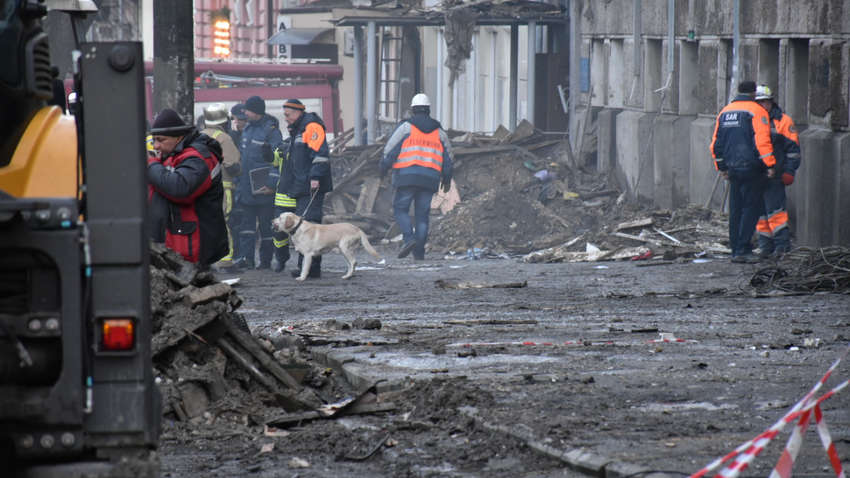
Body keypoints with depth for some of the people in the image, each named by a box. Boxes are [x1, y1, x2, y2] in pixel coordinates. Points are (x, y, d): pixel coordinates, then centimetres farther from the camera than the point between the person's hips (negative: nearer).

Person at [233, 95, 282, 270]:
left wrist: (272, 184, -20)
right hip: (247, 187, 7)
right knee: (247, 222, 1)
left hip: (263, 188, -7)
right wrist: (239, 181, 19)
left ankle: (266, 260, 7)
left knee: (266, 225, 1)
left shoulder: (271, 131, -11)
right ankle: (245, 257, -2)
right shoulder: (247, 129, 13)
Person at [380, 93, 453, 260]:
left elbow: (390, 149, -3)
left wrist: (383, 168, 10)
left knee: (400, 209, 4)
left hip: (407, 176, -3)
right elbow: (447, 157, 18)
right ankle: (419, 251, 3)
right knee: (422, 214, 8)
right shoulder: (438, 132, 13)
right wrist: (447, 178, 29)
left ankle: (409, 238, -19)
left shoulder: (406, 127, 0)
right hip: (430, 180, 4)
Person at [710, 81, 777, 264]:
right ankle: (743, 250, -10)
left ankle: (735, 250, 13)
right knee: (751, 208, -3)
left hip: (733, 168, 6)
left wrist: (722, 166, 23)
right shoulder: (756, 111, -7)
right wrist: (770, 165, -12)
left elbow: (716, 143, 17)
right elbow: (762, 141, -16)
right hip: (751, 168, -6)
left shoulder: (724, 112, 14)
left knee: (736, 210, 12)